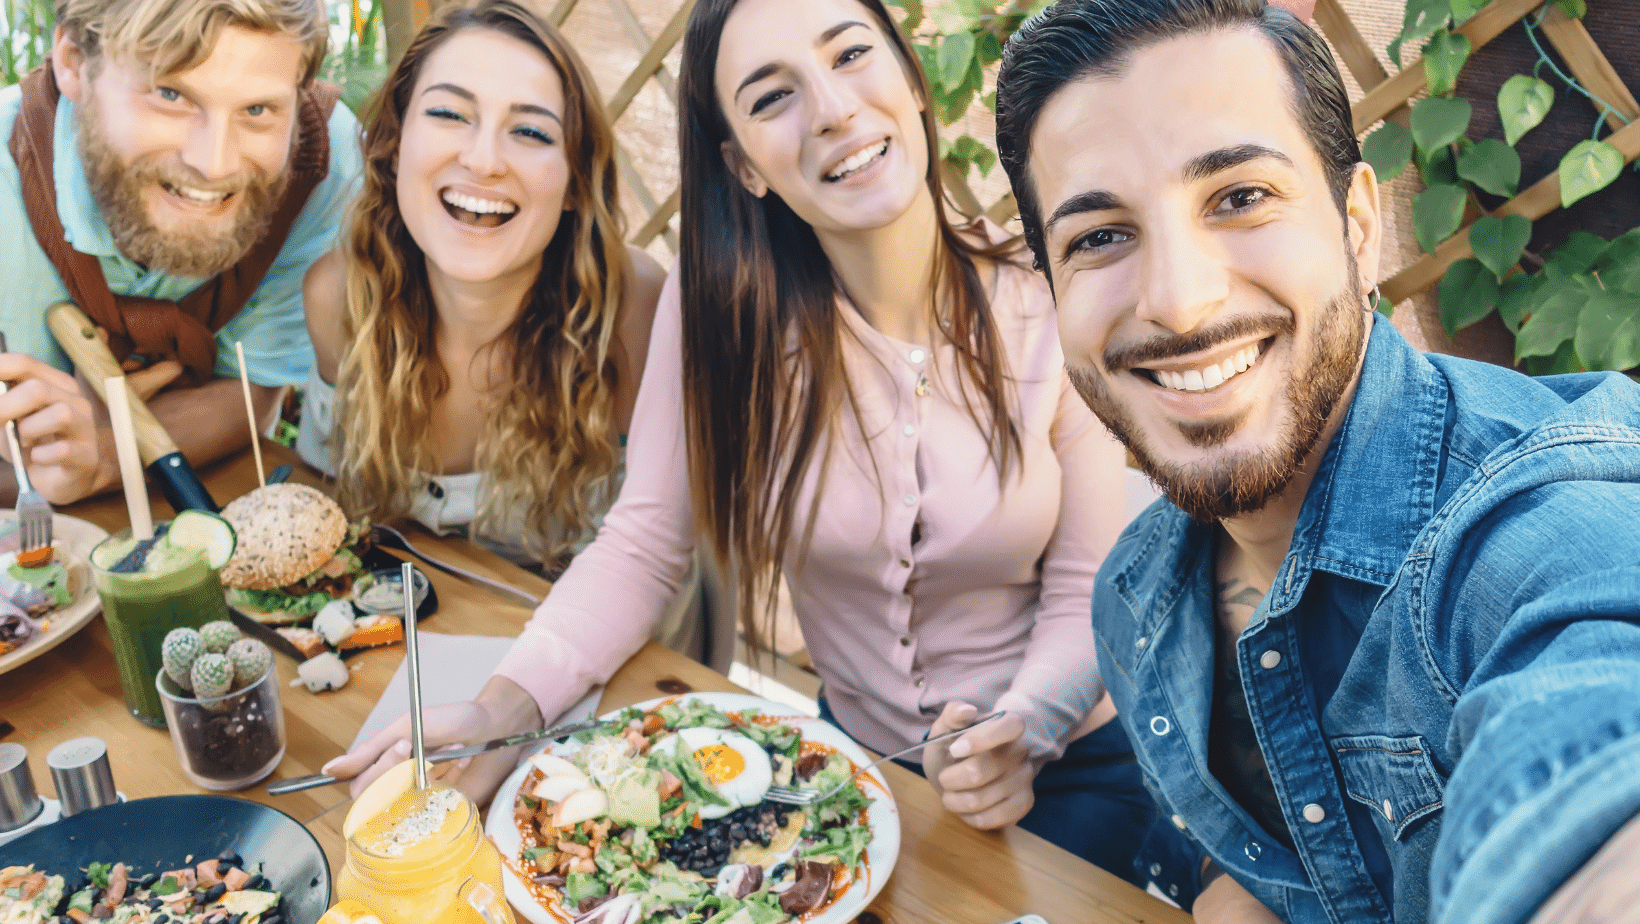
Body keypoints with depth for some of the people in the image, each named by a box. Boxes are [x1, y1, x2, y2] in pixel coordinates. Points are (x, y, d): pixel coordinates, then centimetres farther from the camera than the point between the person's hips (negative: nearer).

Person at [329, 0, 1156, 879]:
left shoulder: (1046, 301, -17)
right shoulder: (721, 299, -16)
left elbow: (1086, 590, -11)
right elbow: (642, 544, -12)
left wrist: (1025, 731, -29)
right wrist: (506, 705, -27)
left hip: (1065, 766, 0)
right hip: (850, 752, 1)